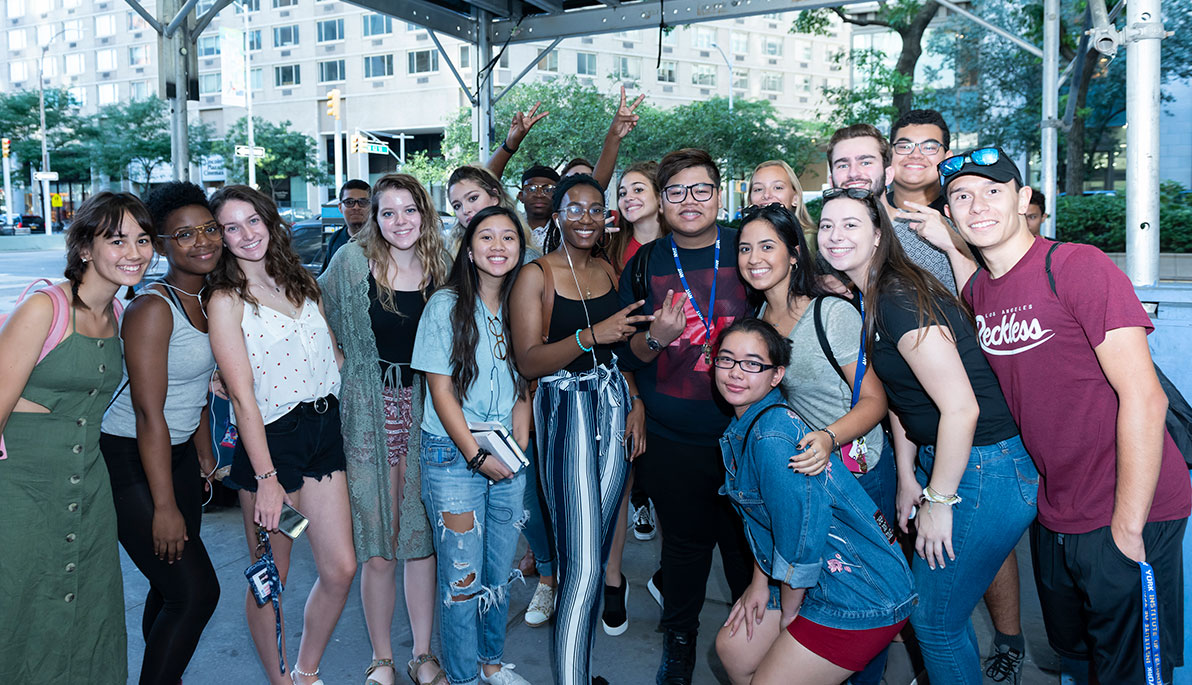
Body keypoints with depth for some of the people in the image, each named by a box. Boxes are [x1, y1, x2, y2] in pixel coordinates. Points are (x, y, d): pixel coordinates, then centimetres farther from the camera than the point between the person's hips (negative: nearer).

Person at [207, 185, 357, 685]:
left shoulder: (301, 282, 11)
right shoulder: (225, 300, -7)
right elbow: (242, 395, -13)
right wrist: (267, 478, -17)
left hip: (324, 429, 6)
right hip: (270, 439, -5)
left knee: (341, 569, 7)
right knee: (270, 579, 6)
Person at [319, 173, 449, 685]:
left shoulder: (440, 269, 3)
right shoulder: (352, 261, -4)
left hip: (424, 411, 2)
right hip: (368, 414, -2)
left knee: (422, 536, 8)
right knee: (377, 546, 2)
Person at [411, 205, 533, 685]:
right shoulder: (446, 305, -6)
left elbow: (524, 384, 11)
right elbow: (441, 388, -8)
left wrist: (520, 446, -1)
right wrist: (477, 455, -11)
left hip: (508, 458, 4)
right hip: (453, 455, -4)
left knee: (500, 570, 12)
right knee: (461, 575, 0)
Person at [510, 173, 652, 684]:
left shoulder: (608, 271, 13)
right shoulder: (536, 275, -5)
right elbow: (527, 361, -12)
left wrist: (636, 402, 6)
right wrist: (589, 337, -24)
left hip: (616, 407, 6)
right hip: (565, 410, -6)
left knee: (597, 551, 12)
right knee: (582, 562, -9)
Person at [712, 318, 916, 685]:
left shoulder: (773, 435, -27)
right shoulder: (741, 427, 4)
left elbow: (802, 536, -25)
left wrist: (788, 611, -10)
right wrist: (760, 584, 10)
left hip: (860, 596, -9)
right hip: (811, 580, 9)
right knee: (733, 648, 15)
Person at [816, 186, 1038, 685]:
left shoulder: (900, 301, -22)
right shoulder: (869, 299, 8)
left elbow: (961, 407, -25)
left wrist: (938, 502, -17)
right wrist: (907, 479, 14)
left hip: (984, 472, -9)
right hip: (942, 459, 9)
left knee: (935, 619, 3)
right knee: (933, 603, 21)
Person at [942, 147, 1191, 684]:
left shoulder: (1078, 266, -17)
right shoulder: (975, 293, 5)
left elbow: (1143, 398, -21)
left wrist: (1127, 526, -18)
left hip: (1127, 518, -7)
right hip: (1054, 516, 7)